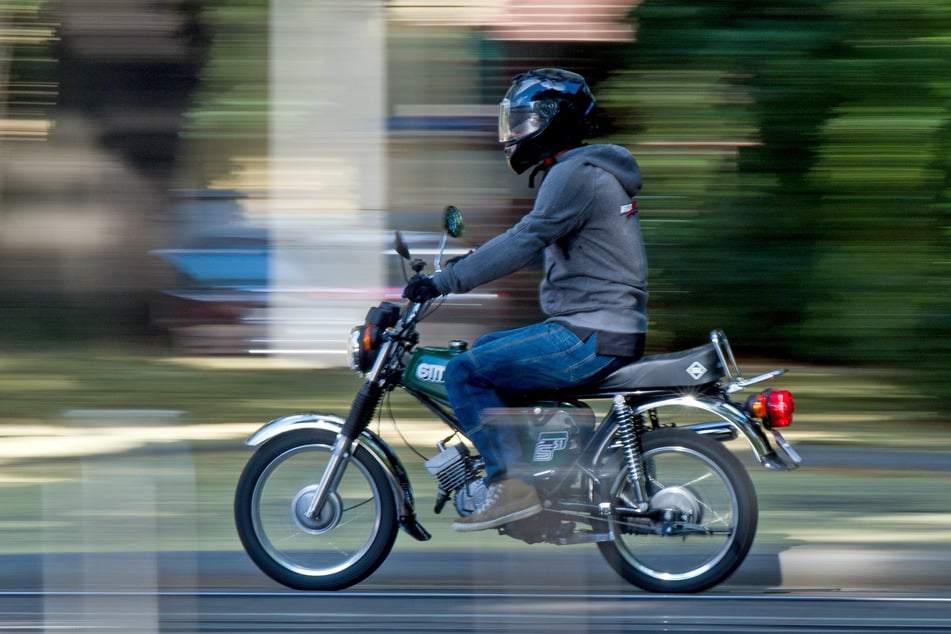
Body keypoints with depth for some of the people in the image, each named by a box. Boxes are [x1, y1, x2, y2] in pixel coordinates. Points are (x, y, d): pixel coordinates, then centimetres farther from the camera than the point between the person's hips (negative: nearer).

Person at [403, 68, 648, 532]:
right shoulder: (582, 171, 19)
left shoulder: (575, 174, -14)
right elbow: (534, 242, 29)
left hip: (591, 339, -11)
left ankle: (511, 484, -16)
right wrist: (465, 264, 28)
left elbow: (527, 241, -24)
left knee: (464, 373, -12)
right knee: (482, 350, 23)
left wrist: (445, 282, -25)